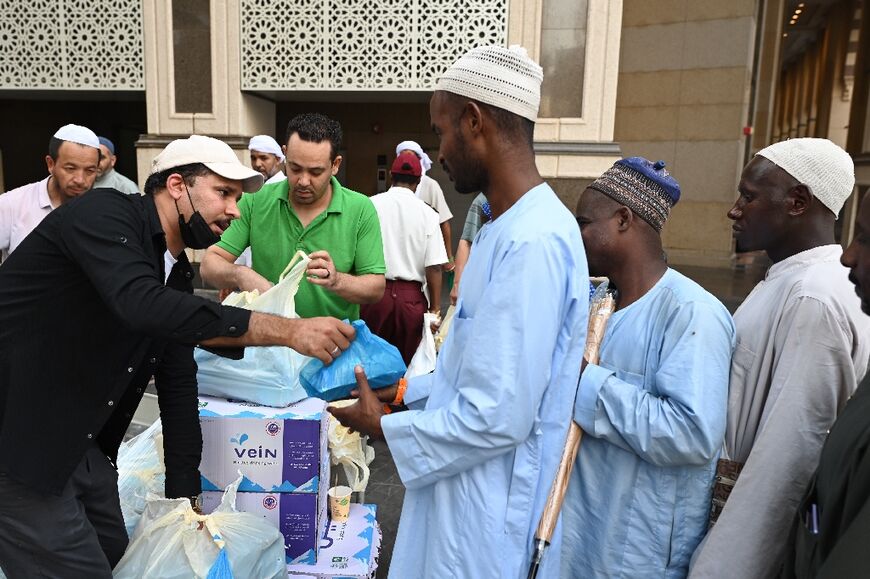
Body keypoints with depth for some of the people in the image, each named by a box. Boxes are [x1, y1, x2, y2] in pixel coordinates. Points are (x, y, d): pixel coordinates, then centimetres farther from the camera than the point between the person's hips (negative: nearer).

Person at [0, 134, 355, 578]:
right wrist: (288, 330, -39)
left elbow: (178, 382, 8)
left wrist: (185, 495, 7)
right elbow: (142, 305, -37)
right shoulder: (104, 214, -17)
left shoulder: (176, 273, 8)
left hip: (80, 443, 8)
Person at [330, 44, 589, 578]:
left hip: (488, 514, -8)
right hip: (464, 489, 9)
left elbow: (499, 416, -27)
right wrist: (406, 392, 7)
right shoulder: (511, 227, 6)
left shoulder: (532, 242, -27)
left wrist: (385, 427, -13)